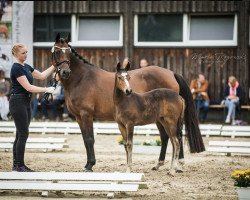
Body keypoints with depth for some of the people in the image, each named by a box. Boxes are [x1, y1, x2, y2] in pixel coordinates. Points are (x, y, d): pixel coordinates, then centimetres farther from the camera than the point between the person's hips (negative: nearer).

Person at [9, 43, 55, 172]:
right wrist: (46, 90, -15)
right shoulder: (16, 68, -15)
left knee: (21, 134, 9)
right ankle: (19, 165, -4)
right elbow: (28, 87, -19)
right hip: (18, 102, -9)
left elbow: (42, 76, 18)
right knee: (23, 134, -8)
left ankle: (16, 164, 12)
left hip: (26, 103, 9)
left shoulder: (26, 67, 14)